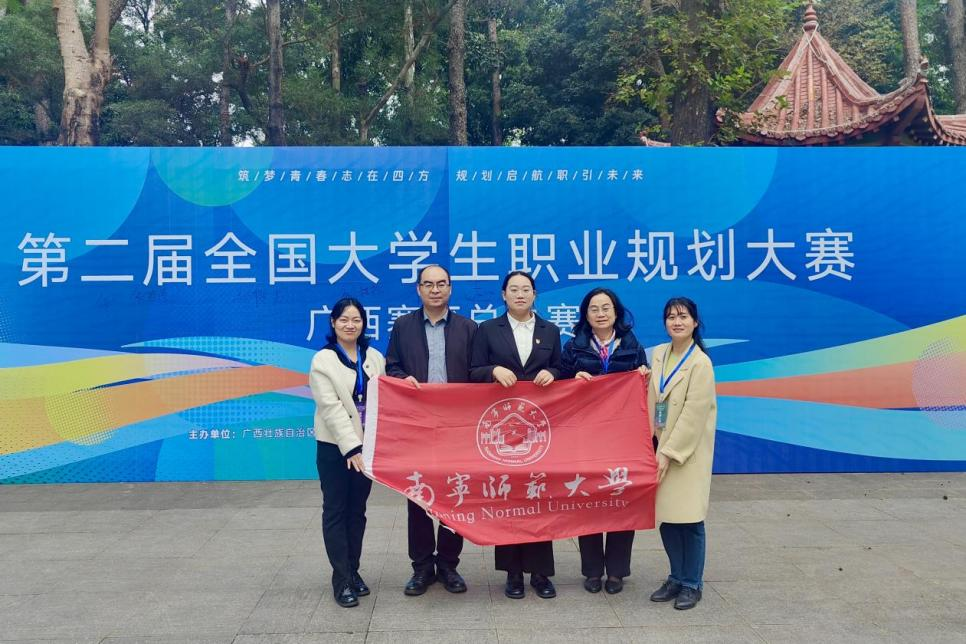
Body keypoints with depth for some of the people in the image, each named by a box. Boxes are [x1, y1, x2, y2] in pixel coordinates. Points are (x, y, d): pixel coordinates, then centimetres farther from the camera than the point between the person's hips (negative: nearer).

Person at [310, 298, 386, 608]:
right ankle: (341, 580, 10)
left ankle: (353, 571, 24)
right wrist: (352, 447, -22)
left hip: (366, 445, 4)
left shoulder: (375, 358, 5)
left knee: (358, 511, 12)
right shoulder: (323, 360, -7)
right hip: (335, 446, -4)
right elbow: (331, 408, -15)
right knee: (336, 512, 4)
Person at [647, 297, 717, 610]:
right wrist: (655, 448, 2)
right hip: (663, 447, 5)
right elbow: (651, 401, 8)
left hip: (688, 451, -5)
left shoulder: (700, 363, -14)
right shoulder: (657, 355, 4)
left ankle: (692, 584, 16)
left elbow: (693, 415, -16)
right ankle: (676, 578, 25)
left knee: (688, 519, 0)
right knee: (666, 517, 9)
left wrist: (669, 453, -15)